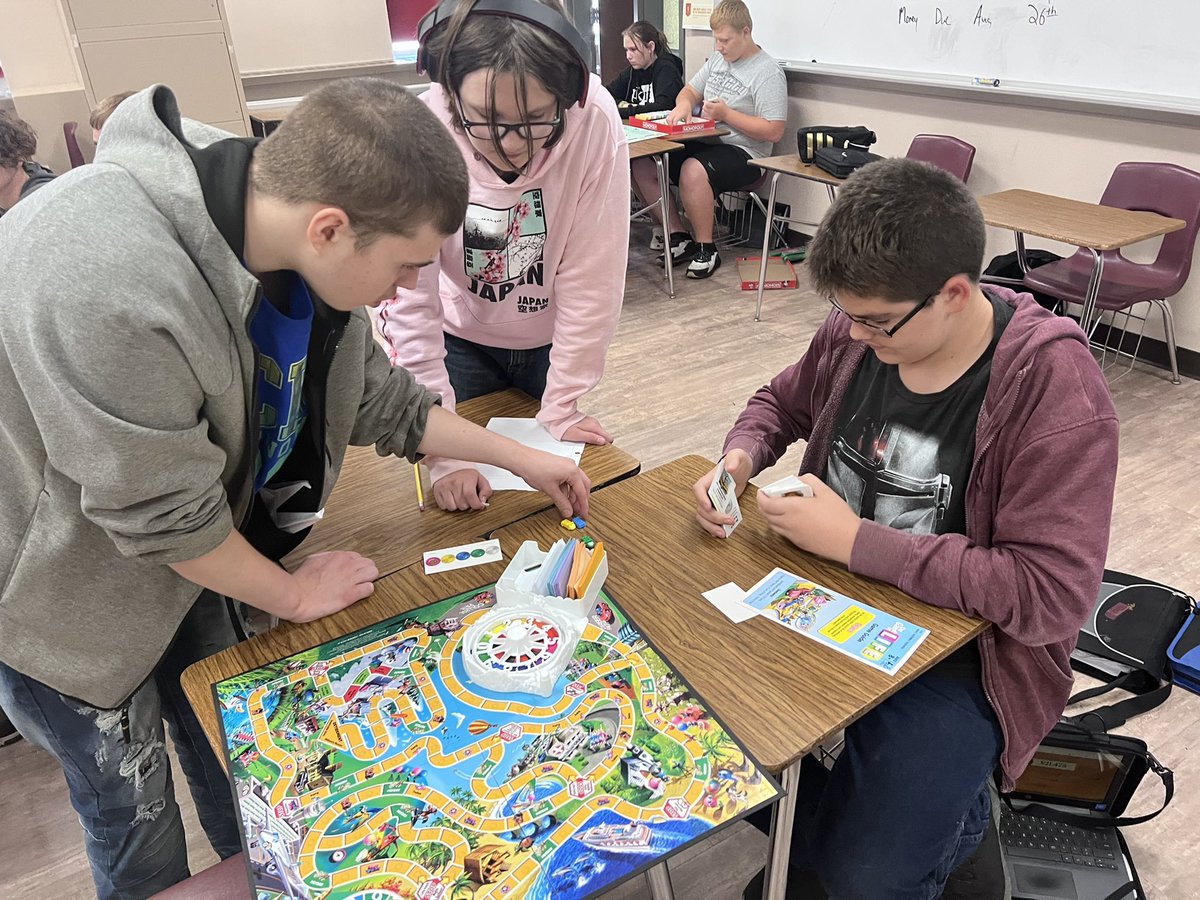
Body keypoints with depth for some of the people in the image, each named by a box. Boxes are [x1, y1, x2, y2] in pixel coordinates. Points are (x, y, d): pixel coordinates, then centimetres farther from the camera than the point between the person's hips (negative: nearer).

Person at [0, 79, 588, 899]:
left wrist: (523, 459, 4)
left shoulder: (289, 240, -15)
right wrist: (293, 595, -12)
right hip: (66, 592, -6)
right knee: (134, 809, 14)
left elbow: (380, 401, -1)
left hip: (181, 555, 7)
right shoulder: (106, 280, -41)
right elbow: (164, 510, -29)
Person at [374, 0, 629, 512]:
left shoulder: (594, 121, -29)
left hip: (552, 339, 1)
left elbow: (592, 278, -23)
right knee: (465, 507, 9)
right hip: (459, 339, 0)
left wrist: (562, 407, -17)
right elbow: (410, 302, -26)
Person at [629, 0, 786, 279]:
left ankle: (706, 249, -19)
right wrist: (683, 105, -3)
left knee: (693, 171, -38)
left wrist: (726, 114, -17)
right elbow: (690, 90, 23)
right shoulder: (718, 59, 14)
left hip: (742, 152, -8)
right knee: (642, 166, -10)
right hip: (703, 141, 8)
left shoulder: (768, 73, -10)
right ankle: (679, 237, -3)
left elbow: (773, 132, -16)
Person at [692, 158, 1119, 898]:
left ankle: (954, 810, 18)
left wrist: (854, 539, -25)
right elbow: (779, 403, 14)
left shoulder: (1055, 387, -21)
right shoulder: (858, 327, -7)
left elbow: (1053, 595, -24)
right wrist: (741, 458, -9)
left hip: (961, 648, -5)